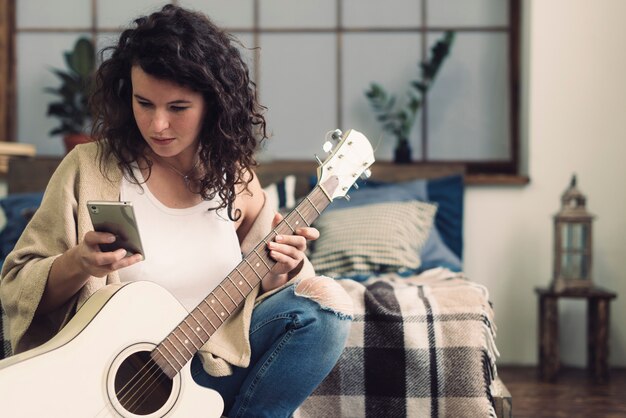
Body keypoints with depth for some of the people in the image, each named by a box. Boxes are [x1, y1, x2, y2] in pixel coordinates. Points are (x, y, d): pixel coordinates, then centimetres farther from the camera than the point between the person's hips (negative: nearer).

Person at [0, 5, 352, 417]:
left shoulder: (234, 176, 4)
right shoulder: (89, 168, -6)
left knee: (325, 304, -15)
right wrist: (78, 264, -24)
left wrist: (283, 269, -11)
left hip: (216, 361, 5)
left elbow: (259, 285, 12)